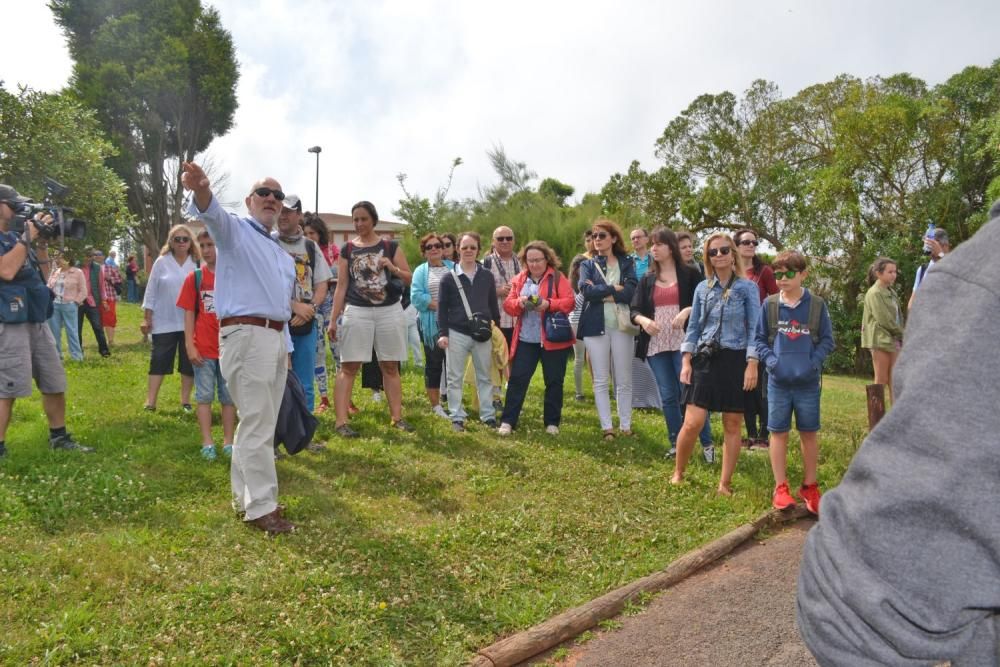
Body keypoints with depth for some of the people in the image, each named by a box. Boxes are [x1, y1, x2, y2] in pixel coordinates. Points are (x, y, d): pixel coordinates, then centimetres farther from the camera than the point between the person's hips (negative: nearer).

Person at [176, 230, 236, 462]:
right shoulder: (194, 277, -1)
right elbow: (189, 314, -1)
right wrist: (190, 346, -7)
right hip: (203, 349, 0)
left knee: (229, 397, 9)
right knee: (205, 396, 7)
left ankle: (229, 442, 20)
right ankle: (207, 443, 15)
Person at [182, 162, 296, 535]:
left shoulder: (284, 256, 24)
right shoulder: (235, 230, 1)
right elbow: (212, 214, -24)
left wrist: (286, 348, 20)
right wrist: (201, 189, -46)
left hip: (276, 338, 9)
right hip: (247, 336, -8)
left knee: (259, 423, 13)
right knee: (257, 425, -8)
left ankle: (244, 497, 25)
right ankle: (261, 507, 0)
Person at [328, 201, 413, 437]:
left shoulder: (390, 246, 5)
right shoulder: (347, 249, 6)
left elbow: (409, 278, 5)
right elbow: (341, 285, 5)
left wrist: (394, 269, -16)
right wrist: (333, 318, 1)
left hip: (390, 311, 1)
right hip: (357, 312, -1)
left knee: (390, 366, 8)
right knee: (348, 367, -4)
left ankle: (397, 417, 15)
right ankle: (341, 422, -3)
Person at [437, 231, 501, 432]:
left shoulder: (487, 276, 5)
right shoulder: (449, 278, -1)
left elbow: (493, 305, 10)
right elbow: (442, 308, -1)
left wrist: (497, 328, 8)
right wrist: (442, 333, -7)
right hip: (457, 334, -1)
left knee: (484, 377, 10)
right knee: (455, 378, 4)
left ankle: (488, 415, 19)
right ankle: (457, 417, 14)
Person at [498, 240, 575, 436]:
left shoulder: (558, 277, -1)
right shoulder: (519, 279, 10)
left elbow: (569, 302, -10)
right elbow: (508, 304, 5)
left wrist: (548, 304, -25)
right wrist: (519, 303, -16)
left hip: (554, 339, -2)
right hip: (525, 339, 3)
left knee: (554, 381, 6)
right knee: (517, 378, 0)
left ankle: (552, 422, 18)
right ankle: (508, 421, 6)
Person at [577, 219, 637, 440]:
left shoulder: (626, 263, 8)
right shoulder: (588, 265, 9)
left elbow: (630, 291, -9)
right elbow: (586, 291, -10)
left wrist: (600, 292, -9)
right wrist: (613, 288, -9)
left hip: (621, 325, 0)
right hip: (596, 326, 0)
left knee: (624, 381, 5)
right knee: (601, 381, 3)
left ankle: (625, 426, 14)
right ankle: (606, 427, 8)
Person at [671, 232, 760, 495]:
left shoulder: (747, 287, 1)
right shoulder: (702, 288, 9)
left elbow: (754, 329, -3)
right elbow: (693, 327, 11)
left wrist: (752, 365, -12)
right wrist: (686, 361, 2)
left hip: (735, 360, -1)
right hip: (705, 359, 2)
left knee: (732, 426, 5)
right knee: (692, 423, -7)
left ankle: (725, 483, 16)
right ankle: (678, 473, 14)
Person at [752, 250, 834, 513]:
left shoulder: (817, 305, -2)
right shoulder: (769, 304, 0)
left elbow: (827, 341, 1)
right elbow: (759, 339, 4)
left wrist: (813, 363, -13)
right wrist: (771, 361, -11)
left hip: (808, 382, 0)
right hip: (778, 381, 0)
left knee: (809, 433, 10)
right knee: (779, 432, 6)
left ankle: (809, 486, 25)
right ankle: (781, 487, 16)